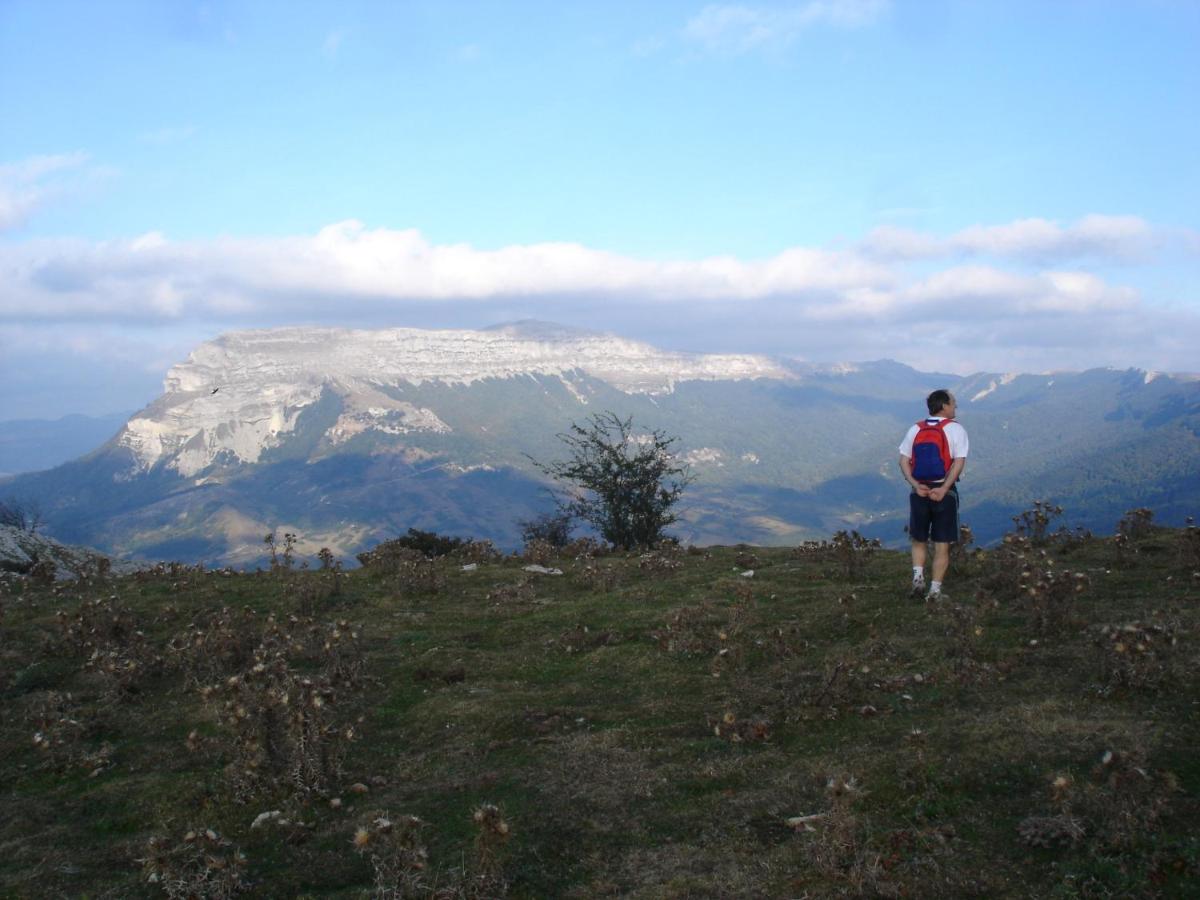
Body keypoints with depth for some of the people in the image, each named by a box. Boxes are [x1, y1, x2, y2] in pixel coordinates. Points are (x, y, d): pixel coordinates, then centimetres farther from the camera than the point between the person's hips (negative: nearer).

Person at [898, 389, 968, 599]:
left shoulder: (915, 429, 7)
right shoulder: (955, 429, -5)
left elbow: (903, 461, -1)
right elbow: (959, 463, -15)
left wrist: (915, 485, -9)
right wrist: (943, 490, -17)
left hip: (919, 493, 3)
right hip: (944, 492, -3)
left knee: (918, 541, 18)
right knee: (942, 545, 6)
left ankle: (918, 576, 1)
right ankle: (935, 590, 6)